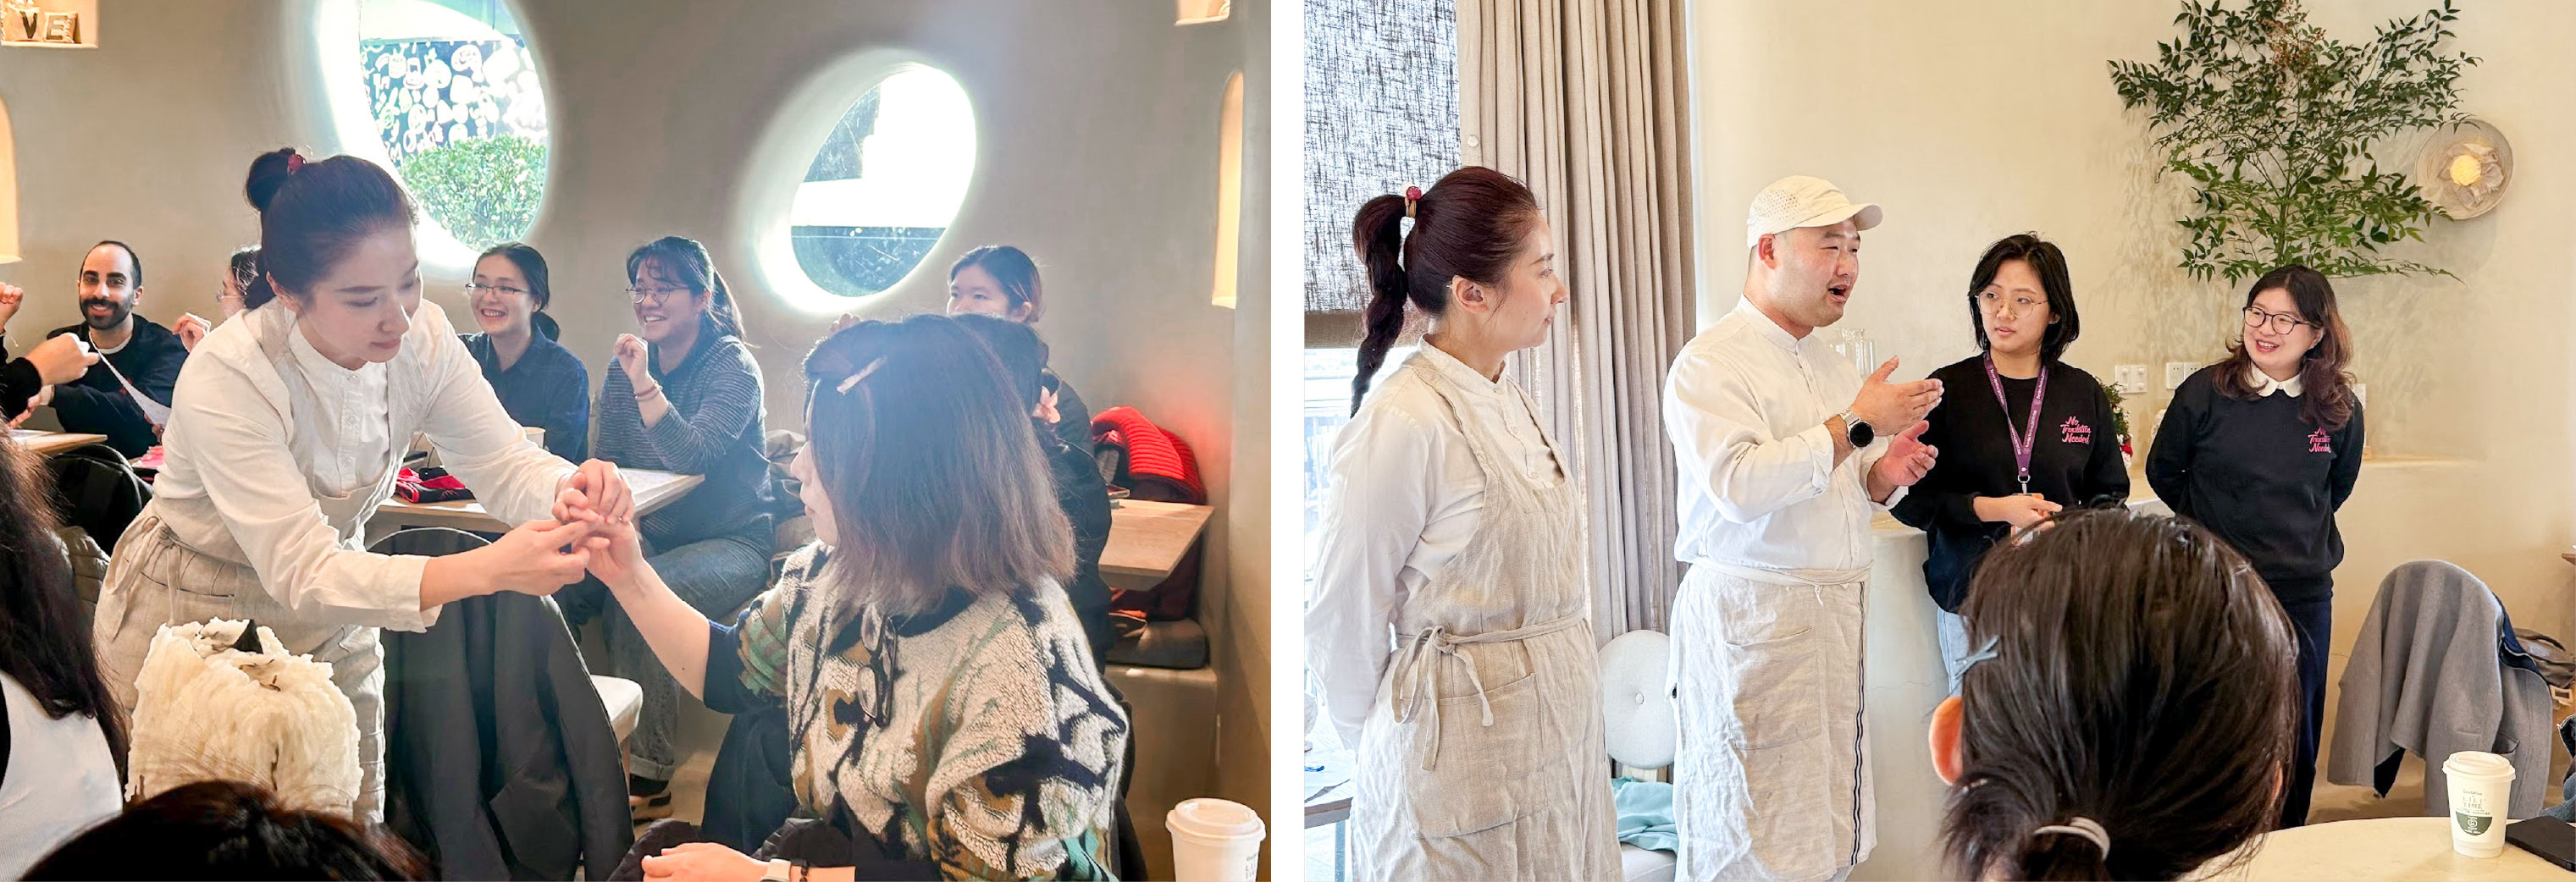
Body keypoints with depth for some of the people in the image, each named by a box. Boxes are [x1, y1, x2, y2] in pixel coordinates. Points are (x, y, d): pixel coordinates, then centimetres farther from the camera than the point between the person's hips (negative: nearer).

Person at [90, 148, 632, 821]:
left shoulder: (421, 338, -17)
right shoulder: (225, 380, -32)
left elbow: (506, 466, -17)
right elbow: (302, 573, -38)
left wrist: (575, 489, -43)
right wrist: (488, 569, -52)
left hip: (332, 619, 5)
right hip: (197, 618, -4)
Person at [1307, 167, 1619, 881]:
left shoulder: (1508, 401, 7)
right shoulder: (1402, 425, -19)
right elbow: (1340, 623, -13)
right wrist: (1379, 739, 0)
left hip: (1560, 737, 8)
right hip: (1466, 763, -8)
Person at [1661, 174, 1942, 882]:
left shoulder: (1832, 366, 16)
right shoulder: (1711, 364, -10)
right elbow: (1740, 486, -25)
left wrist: (1885, 475, 1)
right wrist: (1858, 424, -19)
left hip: (1837, 613, 8)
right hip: (1751, 618, -8)